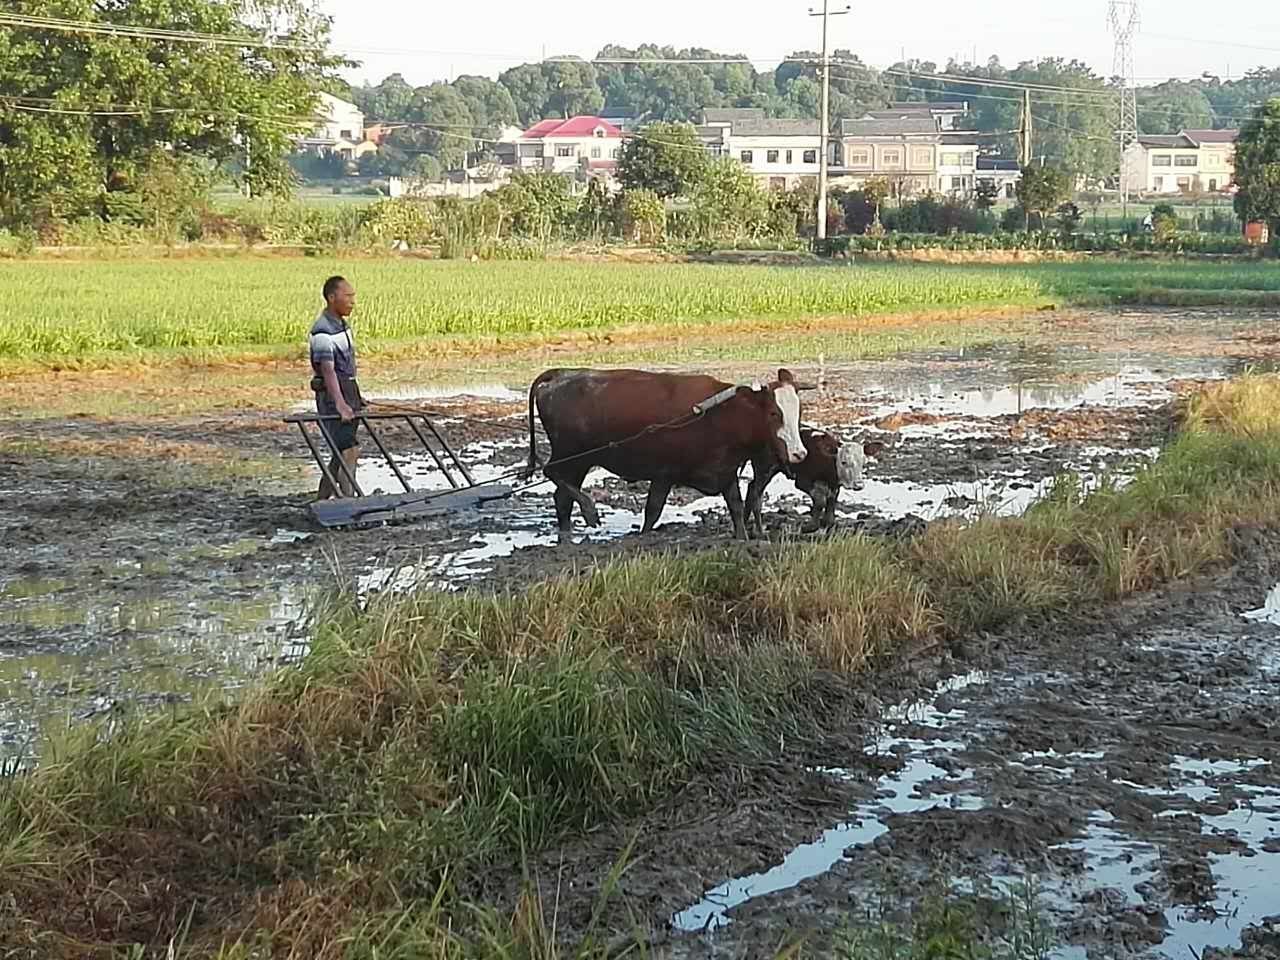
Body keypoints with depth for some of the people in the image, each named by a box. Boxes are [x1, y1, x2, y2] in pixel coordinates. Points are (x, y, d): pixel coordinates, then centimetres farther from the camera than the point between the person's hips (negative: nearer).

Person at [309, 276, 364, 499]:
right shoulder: (322, 331, -16)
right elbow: (328, 370, -26)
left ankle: (321, 500, 19)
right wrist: (339, 404, -35)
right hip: (332, 396, -9)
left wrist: (355, 397, 27)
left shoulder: (342, 325, 14)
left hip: (348, 391, 9)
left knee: (342, 453, 11)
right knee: (350, 449, -15)